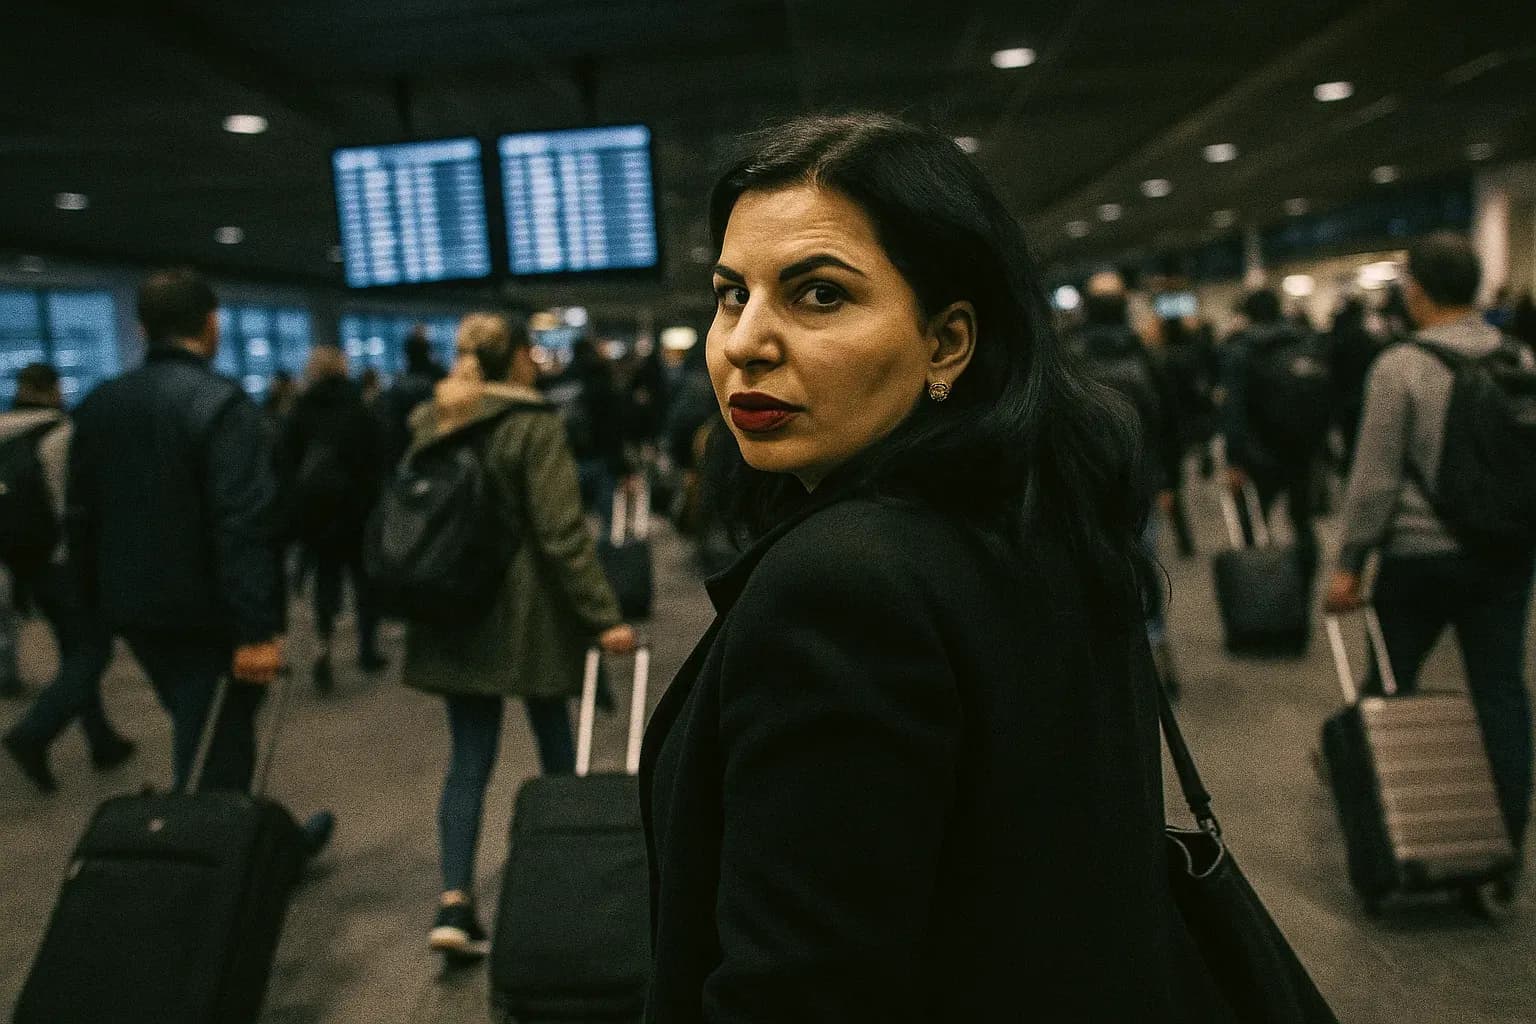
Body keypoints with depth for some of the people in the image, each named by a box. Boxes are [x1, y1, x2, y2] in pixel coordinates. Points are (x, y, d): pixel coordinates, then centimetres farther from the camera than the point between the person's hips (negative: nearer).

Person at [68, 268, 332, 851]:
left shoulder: (99, 405, 7)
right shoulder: (221, 402, -16)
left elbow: (83, 516, 12)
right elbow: (245, 525, -24)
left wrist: (100, 600, 22)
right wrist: (257, 628, -25)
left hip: (136, 607, 8)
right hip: (207, 611, -8)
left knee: (199, 735, 21)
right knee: (215, 747, 3)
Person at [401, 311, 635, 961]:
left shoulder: (429, 425, 7)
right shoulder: (535, 425, -12)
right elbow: (562, 530, -19)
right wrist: (604, 615, -18)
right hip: (528, 612, -5)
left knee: (469, 757, 7)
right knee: (555, 744, 14)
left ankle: (454, 903, -2)